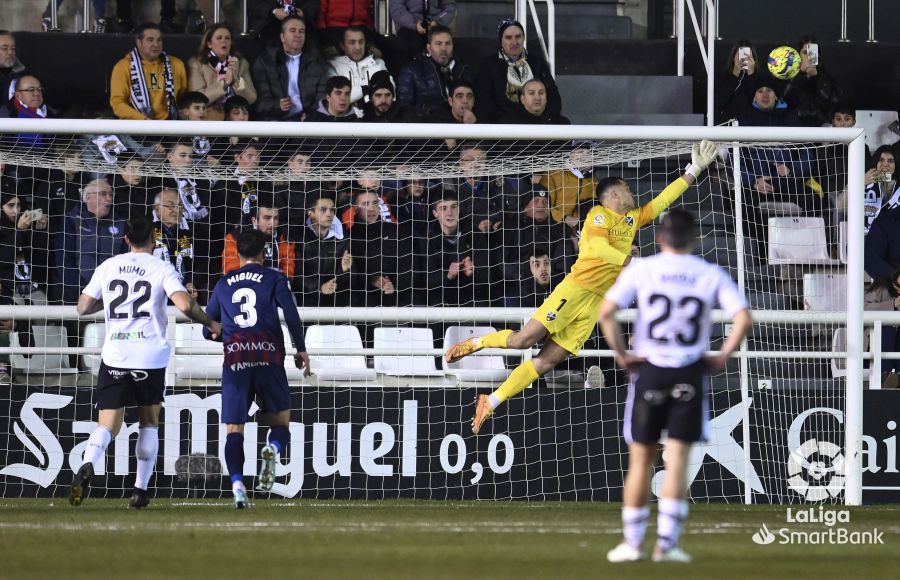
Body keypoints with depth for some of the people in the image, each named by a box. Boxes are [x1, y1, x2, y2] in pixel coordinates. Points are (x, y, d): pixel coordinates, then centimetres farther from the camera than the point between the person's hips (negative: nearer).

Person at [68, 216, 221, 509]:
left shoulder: (108, 267, 8)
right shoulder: (162, 268, 0)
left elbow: (83, 307, 11)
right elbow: (185, 304, -13)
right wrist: (211, 324, 3)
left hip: (115, 355, 1)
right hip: (151, 356, -1)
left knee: (108, 424, -2)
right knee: (149, 422, 17)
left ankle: (88, 466, -32)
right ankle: (141, 489, 14)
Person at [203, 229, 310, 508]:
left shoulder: (223, 284, 16)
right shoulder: (274, 279, 8)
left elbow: (208, 329, 20)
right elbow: (291, 314, -4)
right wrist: (301, 349, 5)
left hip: (235, 361, 1)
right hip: (268, 357, -1)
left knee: (234, 429, 2)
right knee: (280, 422, 9)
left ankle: (237, 485, -17)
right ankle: (273, 449, -26)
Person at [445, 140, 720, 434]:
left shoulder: (632, 219, 20)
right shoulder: (599, 214, -2)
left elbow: (662, 201, 26)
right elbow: (598, 245, -19)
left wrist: (693, 171, 23)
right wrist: (630, 261, -28)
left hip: (596, 303, 7)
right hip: (575, 289, -6)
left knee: (548, 360, -3)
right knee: (523, 340, -15)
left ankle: (490, 403, -1)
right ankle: (475, 344, 11)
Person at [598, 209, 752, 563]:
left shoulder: (641, 270, -1)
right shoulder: (711, 275, 1)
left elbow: (606, 312, -10)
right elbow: (744, 319, -7)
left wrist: (621, 354, -2)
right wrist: (723, 357, 1)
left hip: (648, 371, 0)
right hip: (691, 374, 0)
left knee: (640, 460, 9)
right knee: (677, 460, 1)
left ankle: (632, 541, 11)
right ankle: (666, 543, -3)